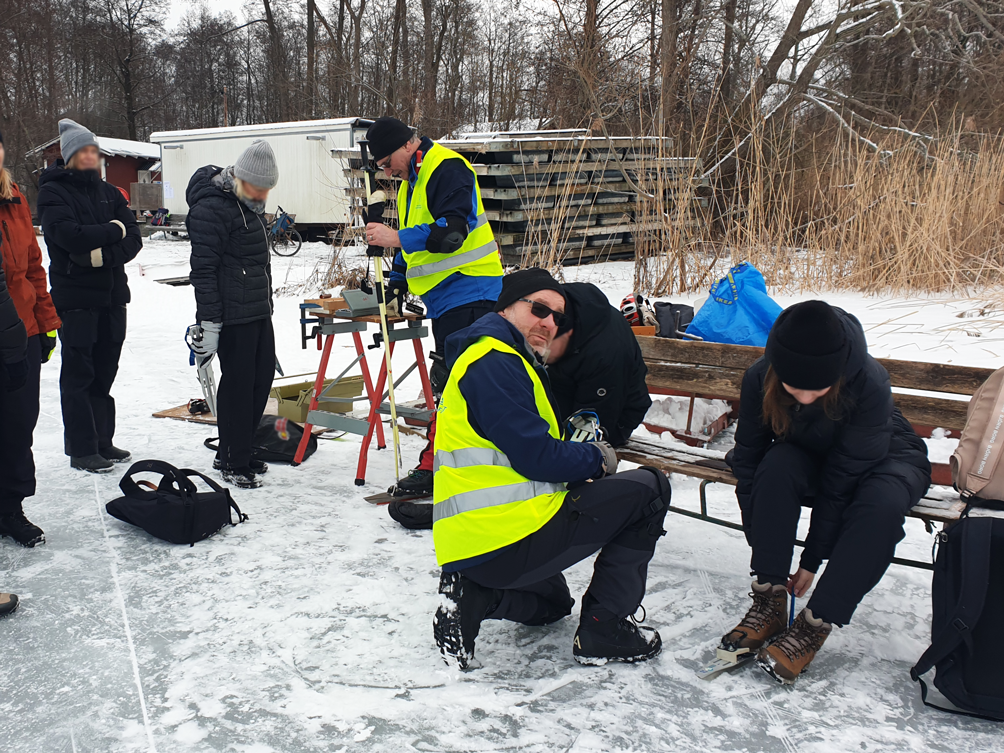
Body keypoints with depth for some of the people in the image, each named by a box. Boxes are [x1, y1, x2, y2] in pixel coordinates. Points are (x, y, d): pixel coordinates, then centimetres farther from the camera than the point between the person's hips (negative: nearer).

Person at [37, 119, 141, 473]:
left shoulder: (109, 192, 13)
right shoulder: (52, 192, -3)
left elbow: (133, 239, 2)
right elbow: (69, 234, -20)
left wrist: (101, 254, -15)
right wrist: (113, 231, -9)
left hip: (111, 294, 5)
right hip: (74, 296, -5)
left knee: (104, 371, 10)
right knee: (78, 373, -1)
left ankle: (102, 441, 20)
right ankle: (81, 449, 5)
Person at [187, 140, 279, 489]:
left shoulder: (249, 204, 14)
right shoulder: (211, 208, -16)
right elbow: (203, 269, -18)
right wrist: (209, 323, -20)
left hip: (259, 310, 10)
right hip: (233, 315, -9)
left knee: (262, 376, 13)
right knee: (238, 383, -2)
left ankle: (237, 450, 27)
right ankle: (234, 463, 10)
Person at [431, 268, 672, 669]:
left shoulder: (497, 359, 20)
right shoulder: (494, 362, -14)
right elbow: (538, 458, -20)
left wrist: (581, 458, 5)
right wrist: (598, 459, -2)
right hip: (509, 539, -11)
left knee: (552, 601, 39)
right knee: (649, 489, 0)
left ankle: (472, 597, 10)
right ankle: (603, 629, 3)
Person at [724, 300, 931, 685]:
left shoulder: (871, 384, -36)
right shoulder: (759, 379, -27)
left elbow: (841, 480, -30)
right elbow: (748, 459, -16)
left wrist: (812, 559, -23)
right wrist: (762, 548, -17)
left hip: (886, 458, -2)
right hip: (809, 457, 3)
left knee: (881, 504, -36)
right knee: (777, 466, -32)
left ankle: (812, 627, -27)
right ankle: (769, 603, -23)